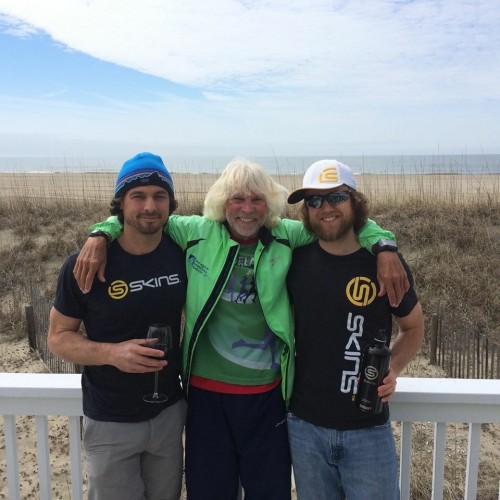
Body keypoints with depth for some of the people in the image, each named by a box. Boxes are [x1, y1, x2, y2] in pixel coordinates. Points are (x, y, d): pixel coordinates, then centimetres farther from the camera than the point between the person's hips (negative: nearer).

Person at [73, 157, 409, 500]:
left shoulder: (286, 237, -3)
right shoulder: (197, 233, -5)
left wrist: (384, 246, -10)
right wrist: (100, 236, -9)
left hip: (268, 394, 1)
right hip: (207, 392, 0)